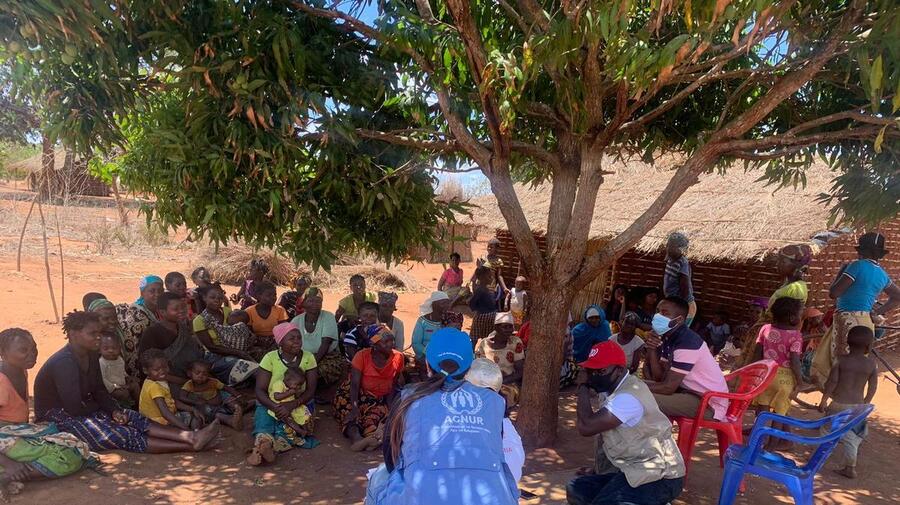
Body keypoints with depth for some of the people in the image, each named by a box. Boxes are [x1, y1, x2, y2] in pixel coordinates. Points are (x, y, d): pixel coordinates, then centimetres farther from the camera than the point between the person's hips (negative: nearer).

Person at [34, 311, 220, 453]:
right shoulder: (64, 362, -24)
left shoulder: (91, 356, 5)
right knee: (121, 435, -24)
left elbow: (99, 390, 10)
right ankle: (190, 445, -36)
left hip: (86, 410, 9)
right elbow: (74, 408, -27)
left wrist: (114, 410, -8)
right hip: (59, 418, -9)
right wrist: (99, 407, -7)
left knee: (134, 419, -13)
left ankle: (190, 437, -28)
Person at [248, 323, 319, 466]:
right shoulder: (270, 358, -6)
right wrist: (275, 407, -27)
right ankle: (265, 449, -57)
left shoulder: (308, 358, -4)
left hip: (299, 404, 0)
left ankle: (259, 449, -52)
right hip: (270, 404, 0)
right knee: (263, 421, -32)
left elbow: (310, 390, -8)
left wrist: (292, 405, -27)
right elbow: (260, 390, -8)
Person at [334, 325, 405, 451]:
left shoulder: (398, 357, -3)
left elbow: (394, 384, 2)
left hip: (380, 398, 2)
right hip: (357, 394, -2)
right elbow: (354, 383, -16)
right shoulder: (362, 356, -11)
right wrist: (355, 406, -31)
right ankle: (355, 437, -57)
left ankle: (372, 437, -55)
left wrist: (389, 405, -14)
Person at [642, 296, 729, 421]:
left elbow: (667, 387, -25)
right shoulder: (667, 337, 4)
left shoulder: (687, 342, -24)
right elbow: (659, 377, -1)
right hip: (691, 391, 9)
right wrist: (652, 350, -14)